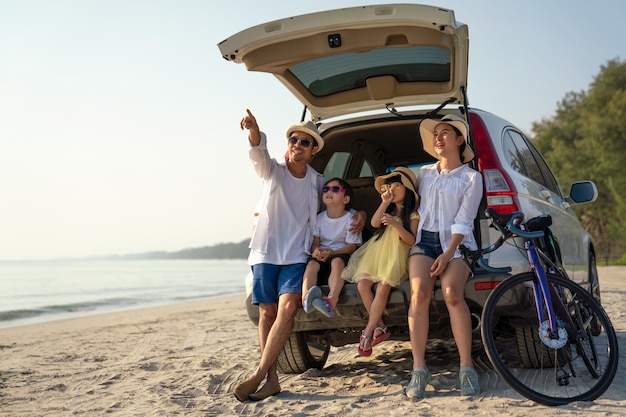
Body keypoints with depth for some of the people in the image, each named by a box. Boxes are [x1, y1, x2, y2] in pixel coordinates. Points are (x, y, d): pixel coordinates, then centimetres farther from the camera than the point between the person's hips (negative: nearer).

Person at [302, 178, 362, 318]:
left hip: (342, 254, -3)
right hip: (321, 255, 4)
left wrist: (332, 253, -25)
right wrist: (316, 250, -21)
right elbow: (315, 241, 6)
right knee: (312, 263, -30)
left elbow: (351, 246, -8)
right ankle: (306, 298, -52)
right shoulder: (319, 218, 10)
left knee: (337, 261, -37)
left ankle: (331, 300, -58)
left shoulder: (351, 218, -3)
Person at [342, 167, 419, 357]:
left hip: (395, 256, -5)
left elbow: (412, 240, -8)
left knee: (382, 289, -24)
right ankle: (380, 327, -6)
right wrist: (385, 203, -7)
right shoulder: (388, 210, 22)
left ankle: (367, 333, -15)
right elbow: (374, 223, 2)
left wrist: (395, 224, -21)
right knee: (362, 285, -16)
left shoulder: (412, 214, 4)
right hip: (376, 252, 5)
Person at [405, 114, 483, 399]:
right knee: (419, 293, -25)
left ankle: (466, 368, -23)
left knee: (452, 293, -30)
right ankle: (418, 369, -23)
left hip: (456, 243, -2)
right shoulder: (424, 173, 18)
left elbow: (463, 222, -4)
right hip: (424, 240, 3)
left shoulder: (472, 177, 6)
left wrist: (447, 254, -15)